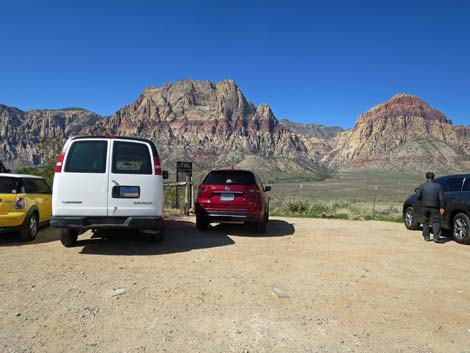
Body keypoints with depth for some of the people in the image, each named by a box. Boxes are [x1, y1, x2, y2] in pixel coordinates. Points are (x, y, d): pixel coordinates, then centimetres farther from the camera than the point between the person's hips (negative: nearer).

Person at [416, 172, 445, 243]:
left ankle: (426, 236, 15)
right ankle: (436, 237, -8)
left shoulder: (422, 186, -2)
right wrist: (441, 207, 0)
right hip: (434, 207, -1)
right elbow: (441, 198, -4)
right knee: (436, 221, 2)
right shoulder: (438, 186, -2)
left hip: (424, 206, 1)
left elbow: (418, 196, -4)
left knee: (425, 221, 12)